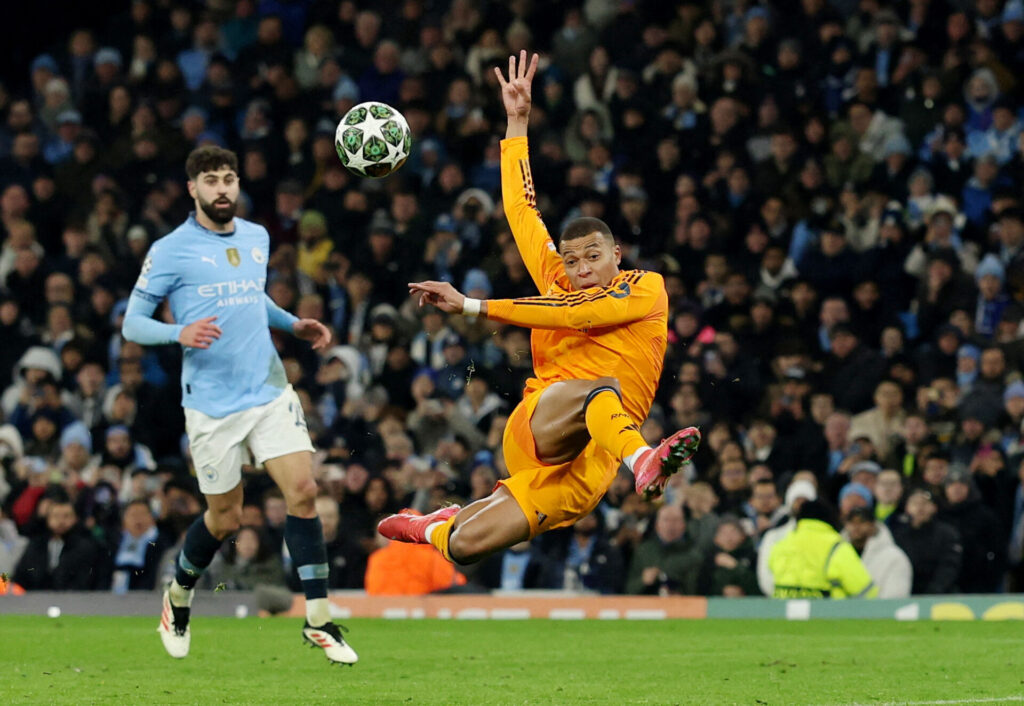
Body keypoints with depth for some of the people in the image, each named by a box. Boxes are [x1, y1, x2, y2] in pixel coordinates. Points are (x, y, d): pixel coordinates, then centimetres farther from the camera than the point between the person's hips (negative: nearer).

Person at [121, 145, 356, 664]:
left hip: (270, 392, 4)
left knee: (303, 491, -11)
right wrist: (179, 333, -23)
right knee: (225, 518, 4)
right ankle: (179, 597, 34)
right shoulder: (170, 251, -6)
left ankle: (318, 621, -6)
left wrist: (294, 325, 15)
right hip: (212, 403, -4)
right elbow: (131, 324, -5)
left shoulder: (257, 238, 11)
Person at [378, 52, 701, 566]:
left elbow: (574, 313, -5)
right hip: (534, 427, 2)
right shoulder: (560, 283, 23)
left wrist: (473, 307, -5)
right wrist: (517, 124, 31)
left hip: (590, 463, -2)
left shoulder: (646, 288, 9)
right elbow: (522, 211, 28)